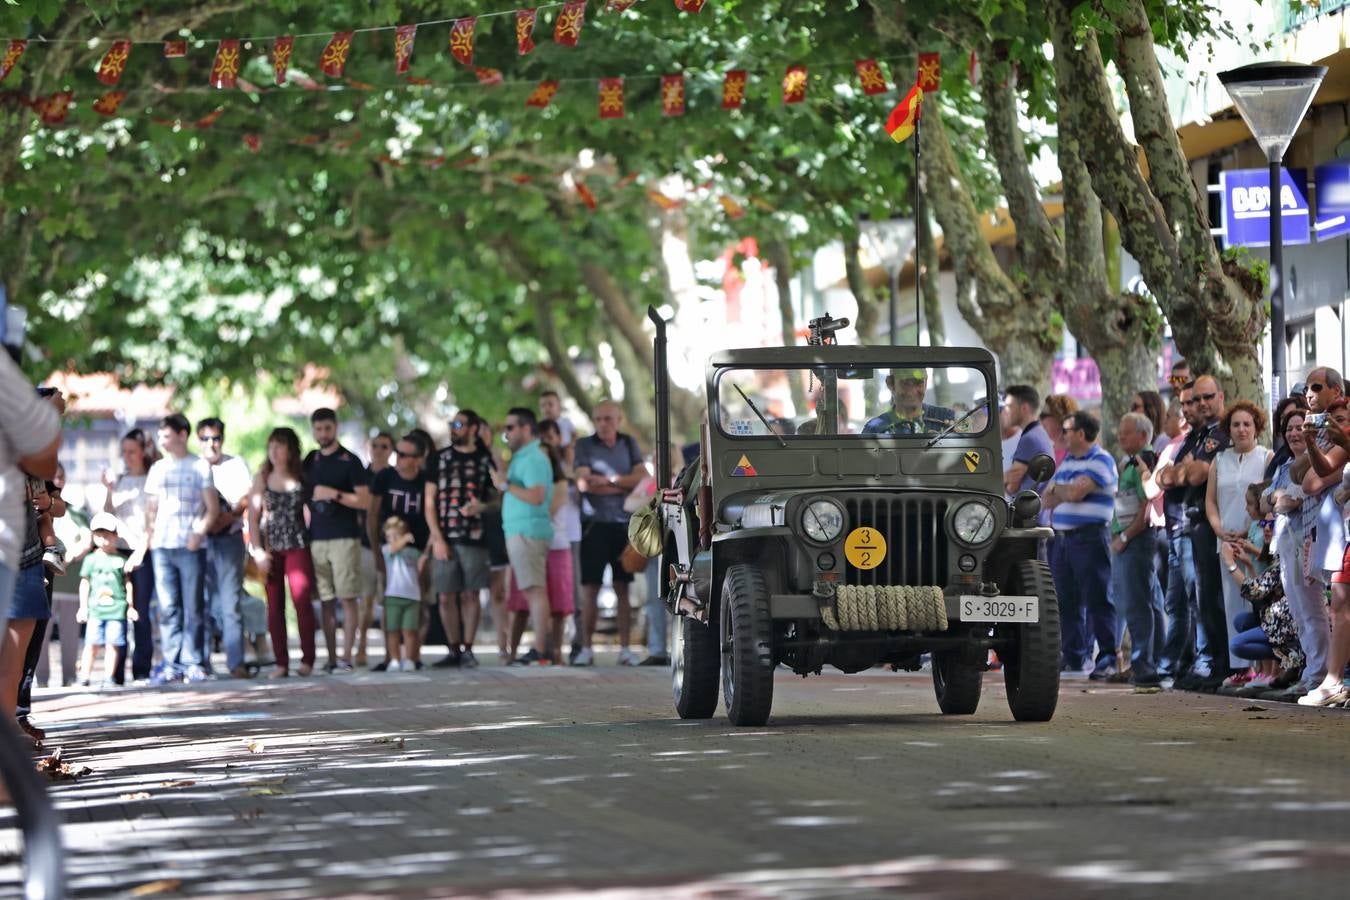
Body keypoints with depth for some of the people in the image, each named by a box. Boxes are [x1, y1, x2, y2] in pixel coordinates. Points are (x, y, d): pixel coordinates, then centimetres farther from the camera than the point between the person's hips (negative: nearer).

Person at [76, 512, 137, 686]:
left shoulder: (121, 560, 6)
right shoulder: (91, 560, 8)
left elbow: (128, 583, 11)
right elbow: (84, 584, 11)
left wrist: (130, 606, 9)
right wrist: (83, 607, 7)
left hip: (117, 608, 0)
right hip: (95, 608, 0)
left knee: (113, 644, -2)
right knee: (92, 643, -3)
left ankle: (108, 677, 5)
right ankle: (85, 676, 1)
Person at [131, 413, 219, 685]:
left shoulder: (200, 466, 4)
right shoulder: (158, 469, 16)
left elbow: (213, 507, 2)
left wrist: (199, 533, -12)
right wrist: (147, 537, 8)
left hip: (191, 546, -4)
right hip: (161, 546, 4)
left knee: (193, 607, -4)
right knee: (168, 607, 0)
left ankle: (194, 663, -2)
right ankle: (172, 664, 1)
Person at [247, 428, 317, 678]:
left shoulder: (301, 478, 3)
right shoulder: (262, 479, 6)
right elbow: (253, 518, 5)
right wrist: (258, 550, -3)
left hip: (297, 546, -2)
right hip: (271, 548, 2)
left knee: (302, 600, -12)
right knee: (274, 605, 1)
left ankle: (307, 660, -8)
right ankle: (281, 662, 4)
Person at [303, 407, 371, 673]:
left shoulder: (349, 461, -1)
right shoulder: (310, 461, 14)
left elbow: (365, 501, -6)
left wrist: (334, 494, -15)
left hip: (344, 538, -5)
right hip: (316, 539, 5)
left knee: (347, 598, -6)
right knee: (325, 601, 4)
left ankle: (346, 657, -6)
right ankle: (331, 657, 6)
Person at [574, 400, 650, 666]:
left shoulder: (629, 444, 11)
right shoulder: (584, 445, 4)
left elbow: (643, 477, -1)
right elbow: (583, 483, -10)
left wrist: (609, 480, -10)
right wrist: (625, 484, -7)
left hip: (624, 523, 2)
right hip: (595, 523, -2)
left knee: (623, 588, 2)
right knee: (590, 587, -5)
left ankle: (625, 648, 3)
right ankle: (586, 648, -1)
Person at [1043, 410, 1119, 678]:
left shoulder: (1100, 460, -7)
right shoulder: (1067, 460, 20)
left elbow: (1076, 492, -18)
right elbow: (1048, 499, 15)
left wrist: (1057, 489, 1)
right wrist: (1066, 492, -5)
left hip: (1090, 537, -8)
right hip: (1062, 538, 8)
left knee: (1098, 600, -9)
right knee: (1067, 601, 9)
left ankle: (1108, 658, -10)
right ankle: (1072, 656, 15)